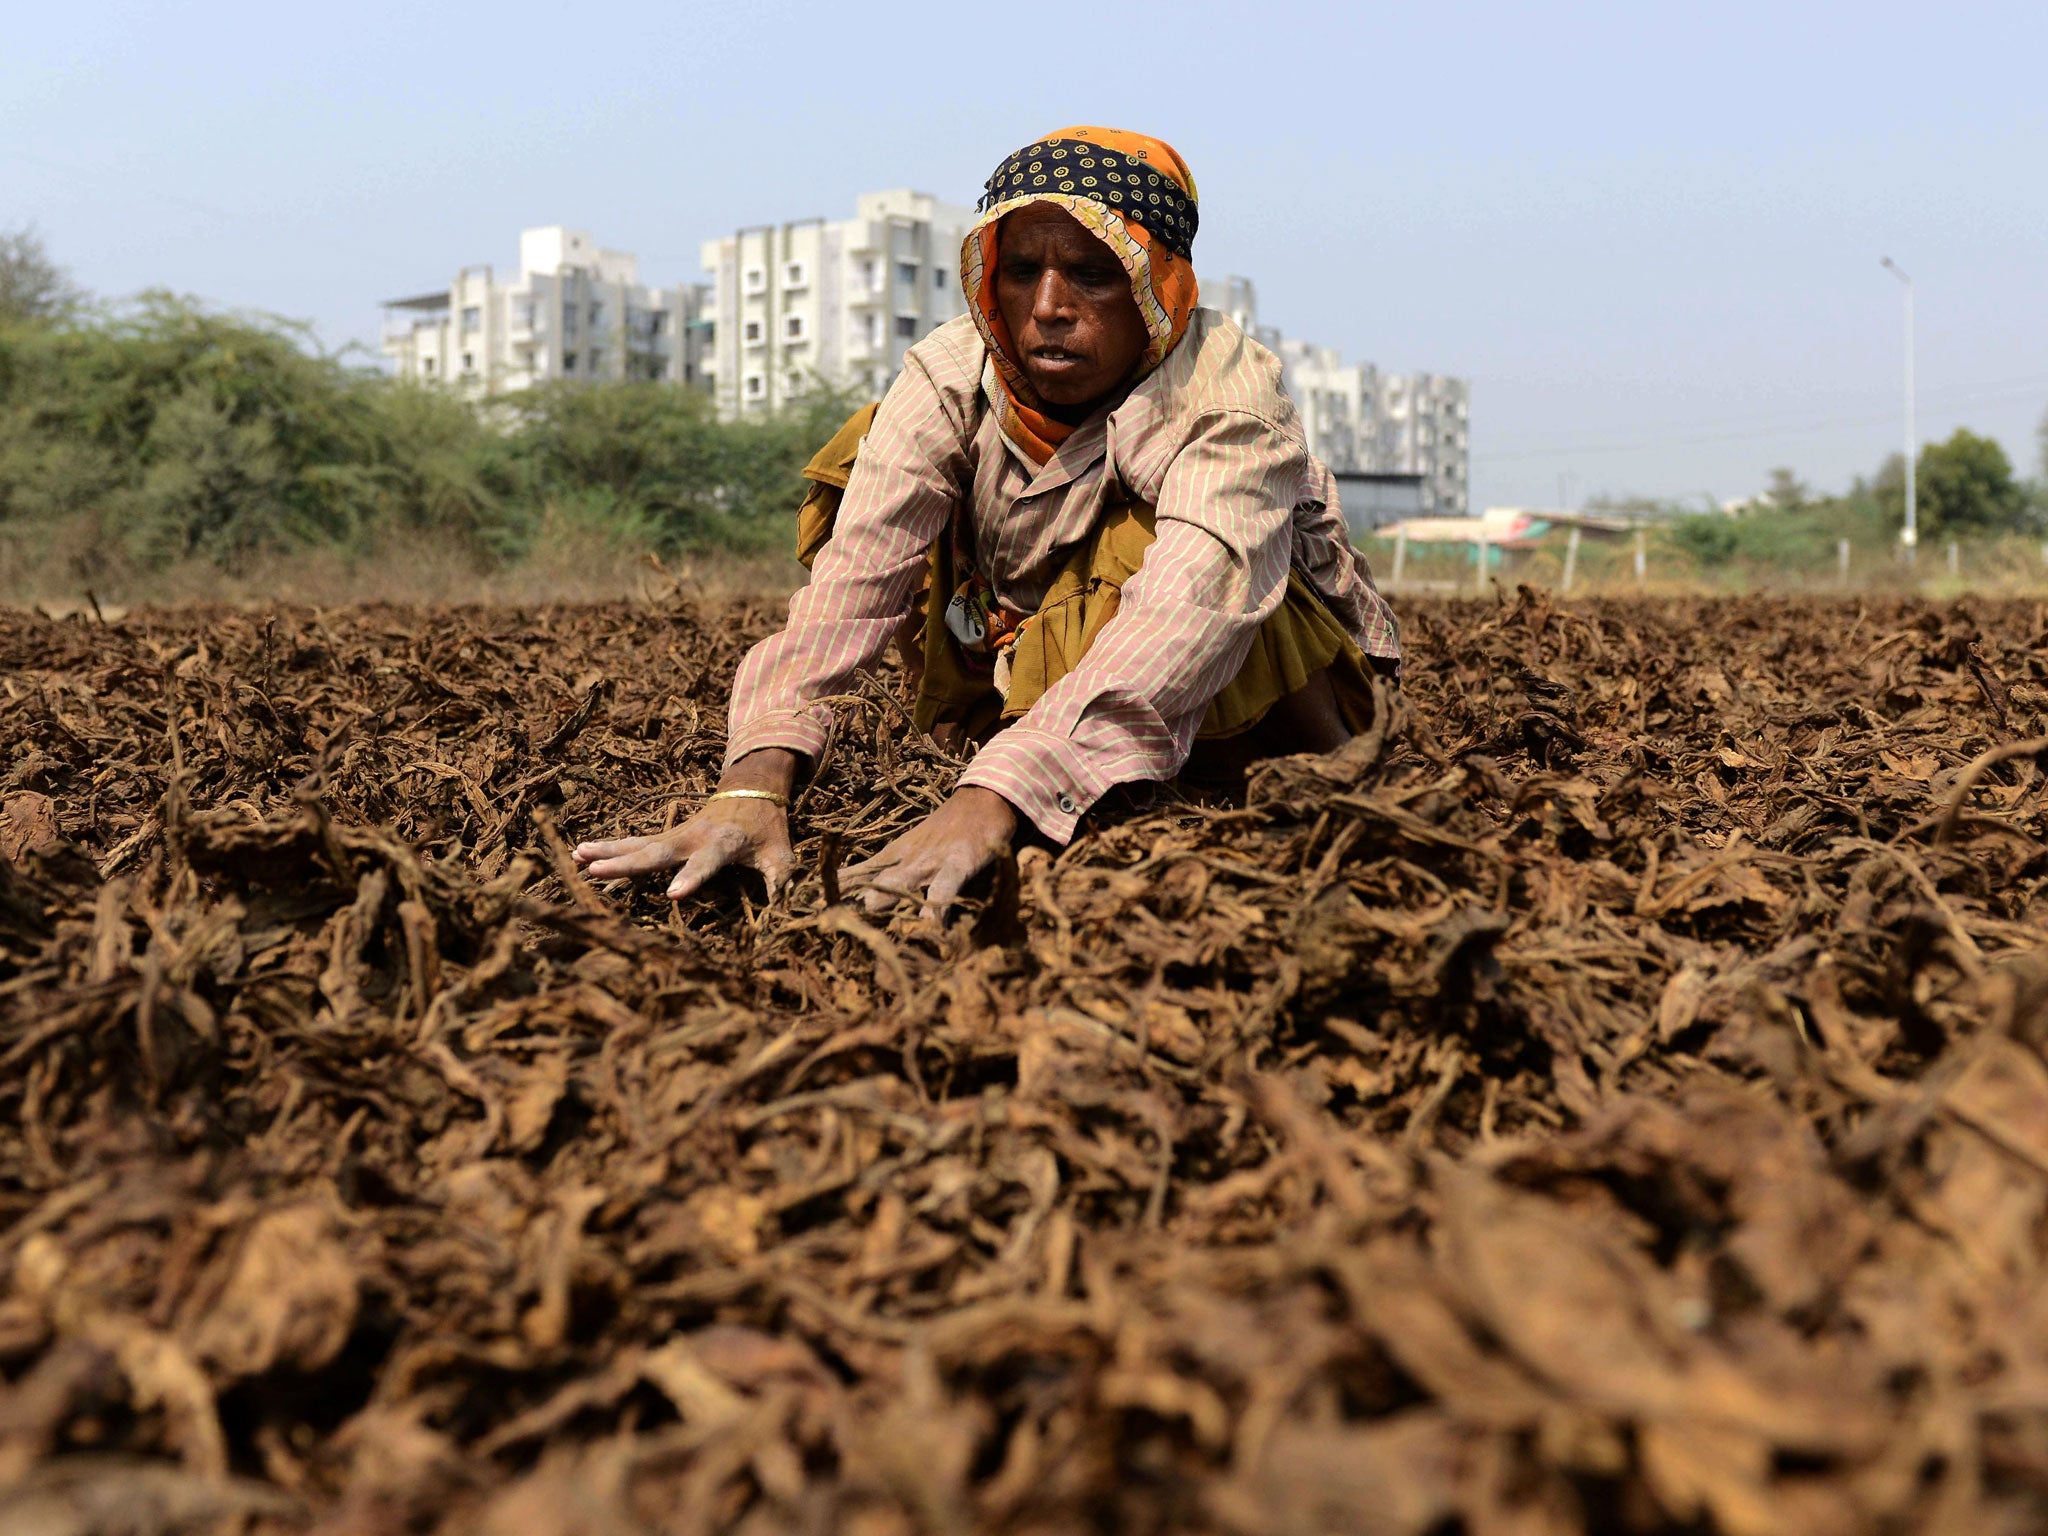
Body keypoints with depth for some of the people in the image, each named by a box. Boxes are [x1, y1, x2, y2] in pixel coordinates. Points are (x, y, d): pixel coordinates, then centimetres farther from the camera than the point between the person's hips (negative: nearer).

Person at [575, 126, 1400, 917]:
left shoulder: (1227, 395, -30)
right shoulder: (951, 381, -18)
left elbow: (1184, 616, -48)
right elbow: (850, 584, -32)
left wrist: (993, 799, -63)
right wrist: (753, 784, -50)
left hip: (1268, 700, -5)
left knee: (1135, 547, -33)